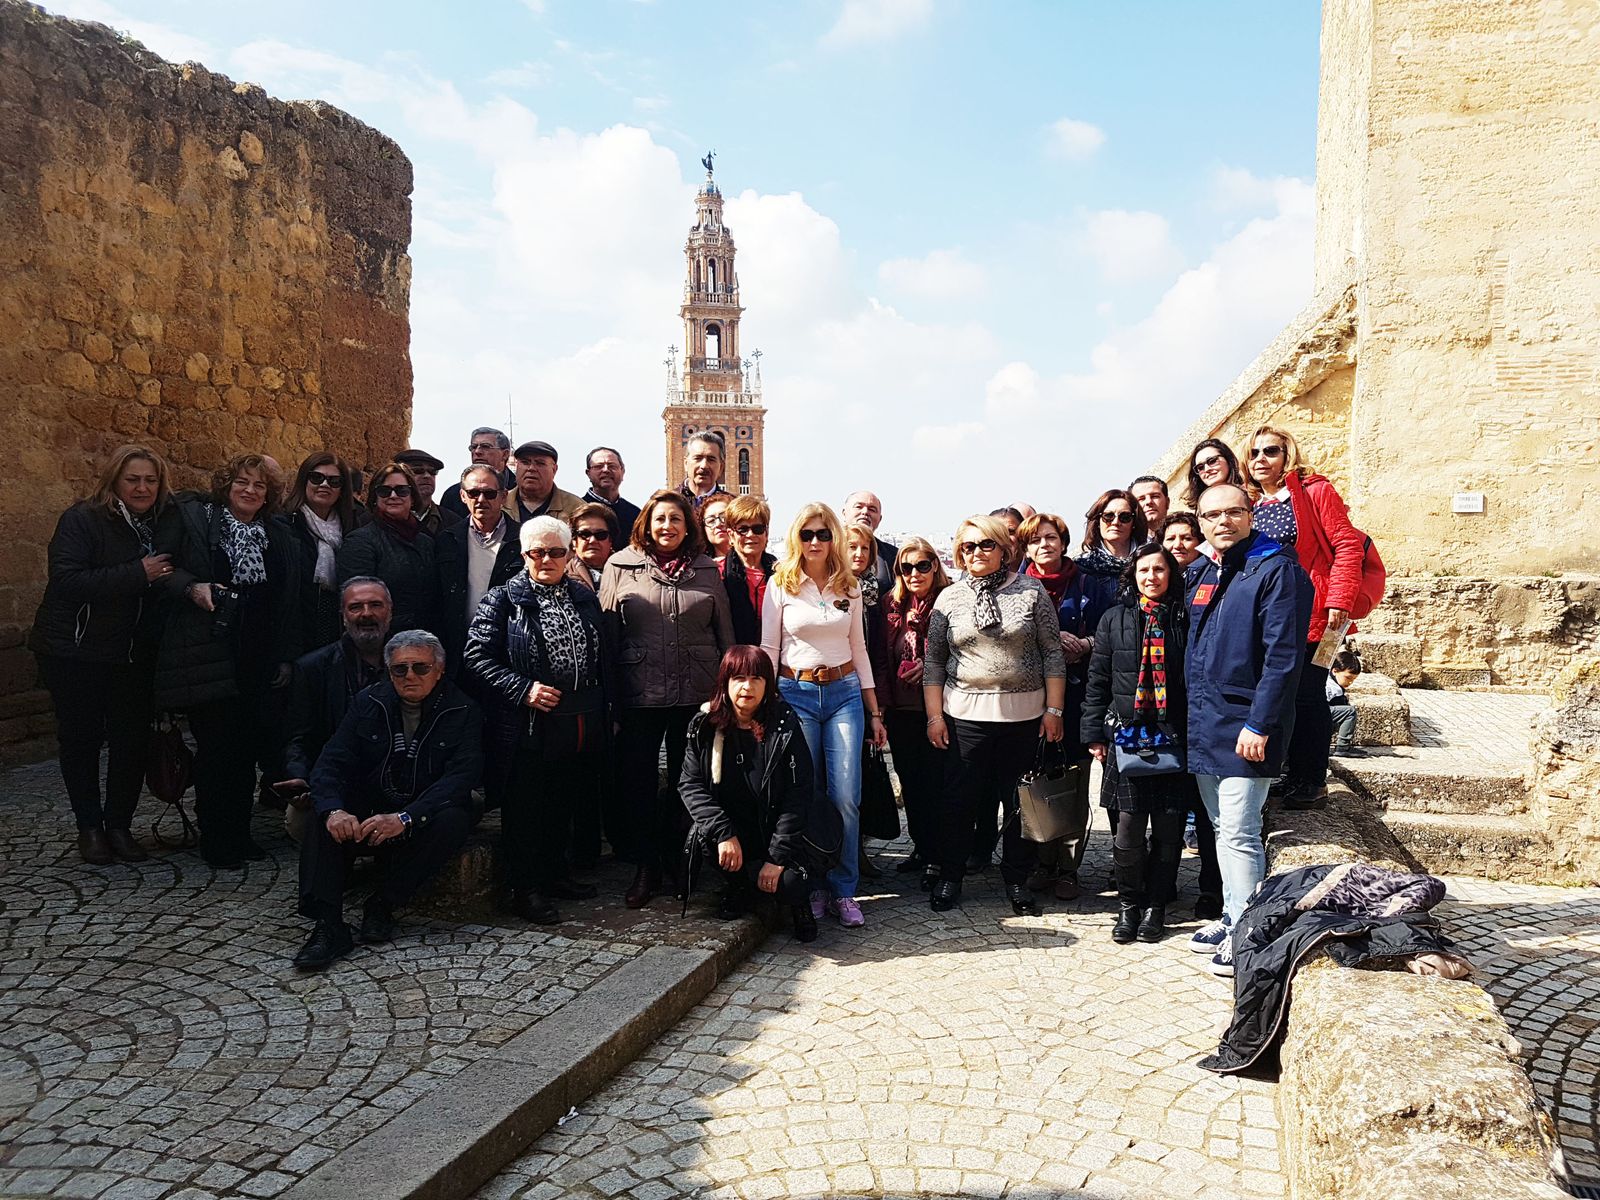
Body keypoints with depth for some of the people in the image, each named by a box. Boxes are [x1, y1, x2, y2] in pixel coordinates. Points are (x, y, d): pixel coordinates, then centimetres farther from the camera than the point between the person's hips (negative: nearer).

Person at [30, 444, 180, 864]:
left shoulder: (168, 522, 1)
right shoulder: (82, 520, -12)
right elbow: (66, 581, -23)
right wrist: (137, 574, -26)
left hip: (135, 653, 4)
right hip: (75, 652, -3)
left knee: (132, 739, 4)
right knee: (81, 739, 7)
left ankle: (119, 826, 19)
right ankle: (89, 827, 21)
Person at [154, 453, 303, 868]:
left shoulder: (278, 536, 13)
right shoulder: (195, 518, 5)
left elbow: (289, 600, 11)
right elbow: (165, 568, 4)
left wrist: (286, 656, 6)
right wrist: (191, 587, -16)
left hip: (255, 659, 3)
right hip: (204, 654, -3)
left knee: (245, 745, 6)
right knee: (214, 744, -2)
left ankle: (239, 831, 18)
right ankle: (214, 838, 10)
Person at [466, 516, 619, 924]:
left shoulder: (585, 599, 12)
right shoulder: (503, 600, -3)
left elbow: (607, 660, 15)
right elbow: (478, 657, -9)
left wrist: (609, 714, 11)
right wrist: (524, 689, -18)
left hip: (580, 726, 5)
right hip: (528, 728, -5)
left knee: (566, 805, 15)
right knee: (525, 808, 3)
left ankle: (556, 872, 31)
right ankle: (525, 889, 14)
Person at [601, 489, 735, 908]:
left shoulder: (707, 571, 8)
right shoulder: (620, 567, 4)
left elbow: (726, 634, 11)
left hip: (696, 693, 1)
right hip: (639, 695, -1)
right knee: (637, 779, 4)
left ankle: (677, 862, 24)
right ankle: (646, 868, 17)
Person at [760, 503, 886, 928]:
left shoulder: (849, 588, 9)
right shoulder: (780, 586, 1)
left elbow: (859, 649, 13)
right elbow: (768, 649, 2)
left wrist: (874, 712, 12)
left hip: (844, 693, 2)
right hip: (796, 693, -2)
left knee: (846, 796, -5)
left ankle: (844, 891, 7)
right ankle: (811, 888, 16)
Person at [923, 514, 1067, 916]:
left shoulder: (1031, 592, 1)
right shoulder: (949, 598, 5)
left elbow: (1052, 654, 3)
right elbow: (933, 662, 7)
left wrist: (1054, 709, -2)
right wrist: (934, 715, 1)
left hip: (1024, 715, 0)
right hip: (964, 714, 1)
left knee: (1020, 801, 8)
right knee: (959, 800, 5)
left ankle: (1017, 881, 22)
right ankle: (949, 877, 21)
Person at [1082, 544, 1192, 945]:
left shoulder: (1185, 619, 4)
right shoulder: (1115, 620, 7)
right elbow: (1098, 681, 7)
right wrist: (1094, 734, 3)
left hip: (1174, 738, 0)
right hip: (1125, 736, 0)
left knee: (1167, 826, 5)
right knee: (1127, 826, -1)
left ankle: (1155, 904, 19)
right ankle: (1128, 904, 14)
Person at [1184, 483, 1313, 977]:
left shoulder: (1277, 570, -10)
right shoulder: (1200, 573, 13)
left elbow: (1284, 654, -16)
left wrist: (1259, 723, -20)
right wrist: (1190, 712, 14)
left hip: (1245, 726, -8)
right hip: (1203, 723, 8)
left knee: (1239, 833, -6)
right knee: (1221, 828, 16)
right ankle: (1231, 917, 28)